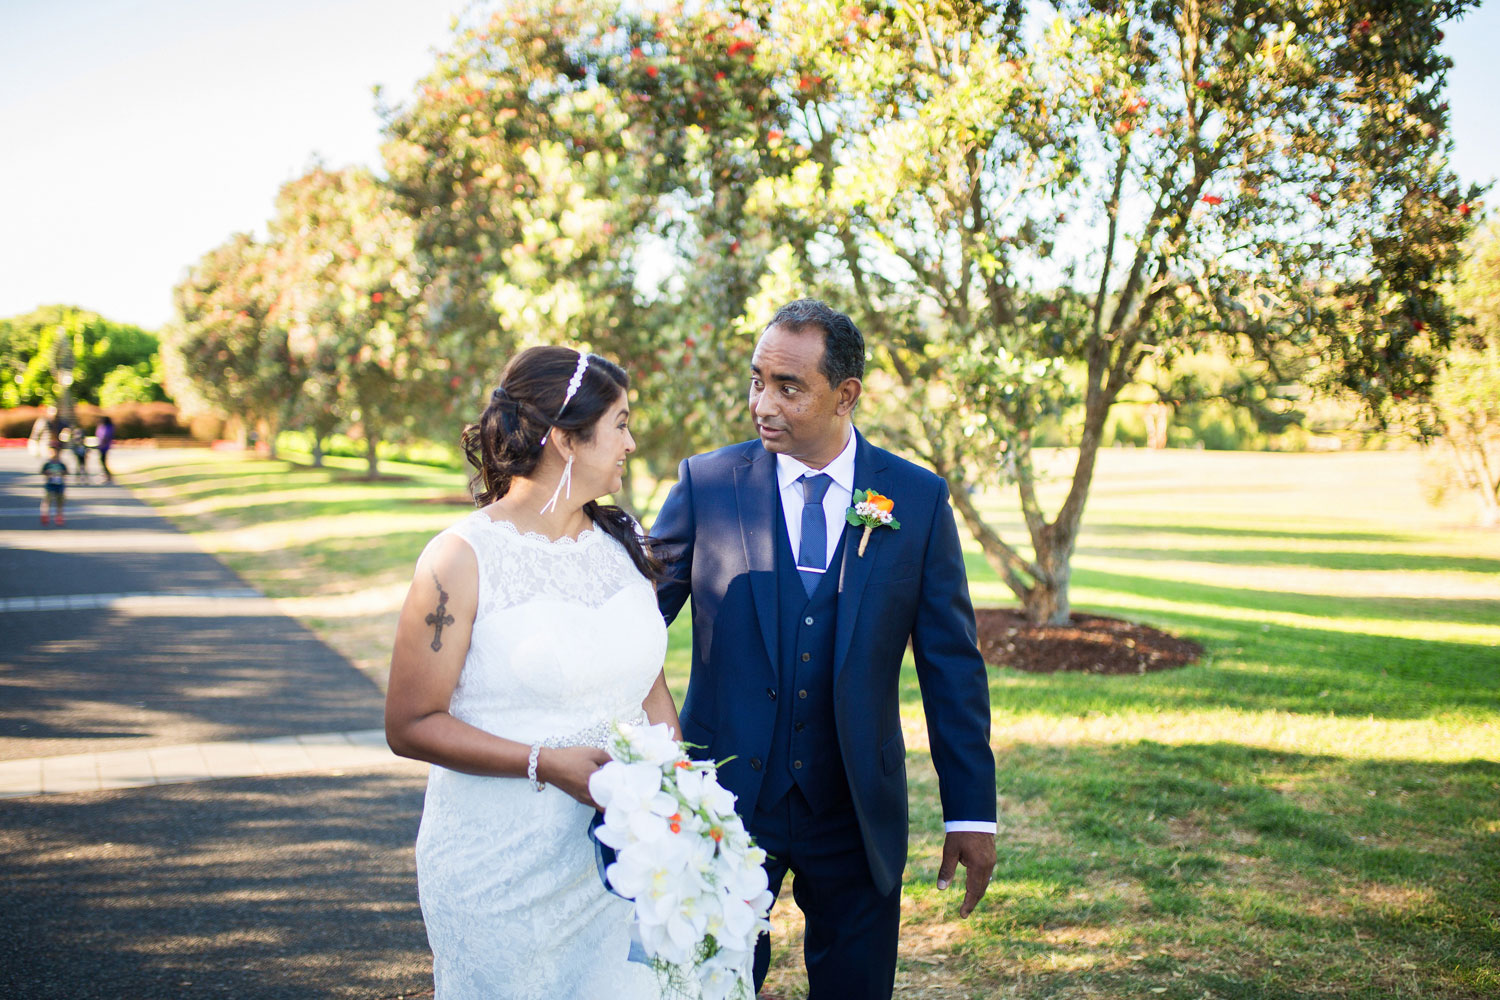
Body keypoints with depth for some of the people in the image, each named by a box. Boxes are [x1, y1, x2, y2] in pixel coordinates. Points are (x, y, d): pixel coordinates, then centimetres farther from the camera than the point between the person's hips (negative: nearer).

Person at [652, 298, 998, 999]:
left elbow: (952, 665, 0)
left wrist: (971, 811, 0)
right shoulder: (706, 484, -3)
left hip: (856, 811, 1)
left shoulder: (919, 500, -2)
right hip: (726, 805, 0)